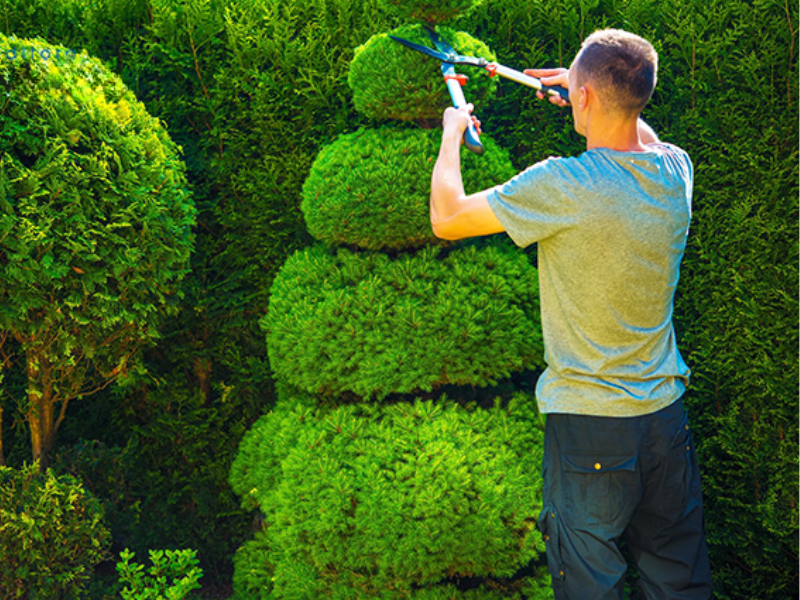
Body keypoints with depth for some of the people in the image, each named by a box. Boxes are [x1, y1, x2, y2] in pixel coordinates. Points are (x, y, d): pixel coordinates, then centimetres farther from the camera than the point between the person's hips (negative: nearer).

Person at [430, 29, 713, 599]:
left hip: (589, 419, -5)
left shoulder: (564, 185, -20)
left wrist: (452, 135, 8)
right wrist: (601, 92, 30)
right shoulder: (675, 170, -3)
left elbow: (446, 219, -7)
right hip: (666, 411, 6)